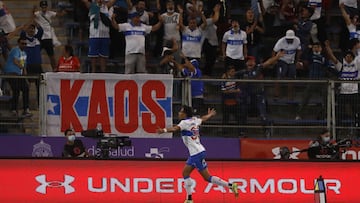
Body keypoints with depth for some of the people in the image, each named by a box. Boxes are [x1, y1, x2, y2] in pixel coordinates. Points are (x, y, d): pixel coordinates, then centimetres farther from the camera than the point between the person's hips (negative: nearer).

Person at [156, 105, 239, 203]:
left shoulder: (185, 122, -12)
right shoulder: (194, 120, 11)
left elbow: (176, 128, -33)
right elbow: (204, 118, 31)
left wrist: (164, 130, -50)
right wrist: (210, 114, 55)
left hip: (197, 153, -9)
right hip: (194, 154, 9)